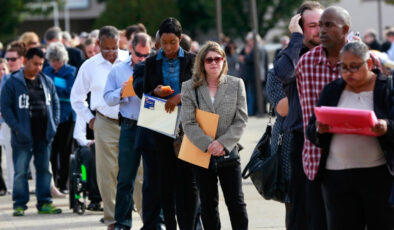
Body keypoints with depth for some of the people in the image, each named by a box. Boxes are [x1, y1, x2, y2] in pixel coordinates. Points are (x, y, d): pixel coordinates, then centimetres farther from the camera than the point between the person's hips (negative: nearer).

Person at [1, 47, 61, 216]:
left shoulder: (47, 82, 11)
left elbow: (55, 103, 18)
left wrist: (54, 124, 6)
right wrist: (16, 127, -15)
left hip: (44, 135, 5)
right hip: (23, 137, -5)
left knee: (44, 169, 8)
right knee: (21, 171, -3)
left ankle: (44, 203, 14)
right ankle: (19, 204, 4)